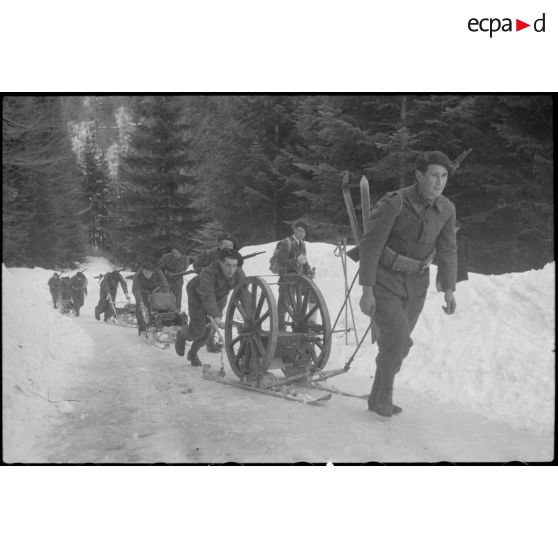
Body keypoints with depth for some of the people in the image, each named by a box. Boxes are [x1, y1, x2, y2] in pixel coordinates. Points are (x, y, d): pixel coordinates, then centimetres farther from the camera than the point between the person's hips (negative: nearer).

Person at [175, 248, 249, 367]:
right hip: (198, 296, -4)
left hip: (219, 298, 4)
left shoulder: (239, 273, -28)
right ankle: (181, 336, 28)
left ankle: (193, 353, 34)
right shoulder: (208, 273, -40)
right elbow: (208, 297, -49)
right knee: (198, 331, -9)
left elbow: (244, 294, -34)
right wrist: (217, 317, -62)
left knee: (208, 330, 6)